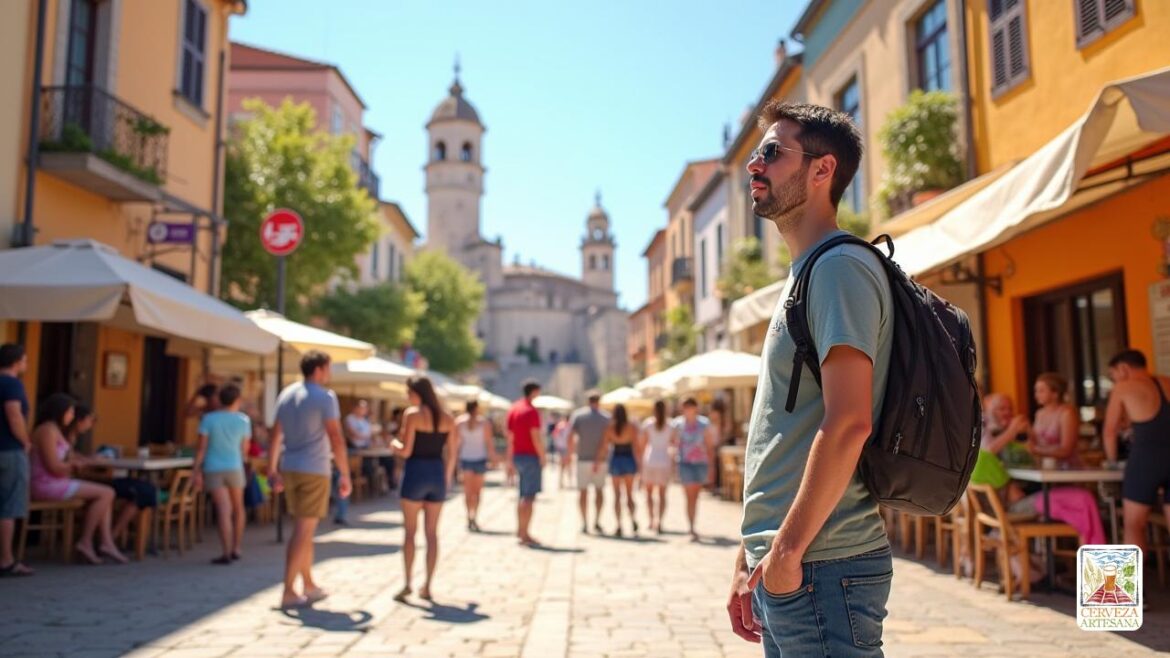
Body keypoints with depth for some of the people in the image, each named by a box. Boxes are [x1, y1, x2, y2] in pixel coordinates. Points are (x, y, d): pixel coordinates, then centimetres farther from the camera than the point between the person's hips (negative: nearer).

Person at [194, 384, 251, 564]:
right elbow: (244, 448, 3)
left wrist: (197, 471, -3)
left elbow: (202, 447, -8)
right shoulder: (243, 420, -2)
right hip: (234, 468, 1)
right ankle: (236, 549, 23)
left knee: (224, 510, -6)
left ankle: (227, 554, -10)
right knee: (238, 508, 18)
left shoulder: (209, 418, -6)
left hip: (213, 469, -1)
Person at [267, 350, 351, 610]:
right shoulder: (324, 397, -10)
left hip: (289, 469, 7)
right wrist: (345, 475, -11)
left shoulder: (286, 394, 11)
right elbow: (336, 439, -15)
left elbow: (275, 435, 14)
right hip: (314, 470, -7)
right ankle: (288, 592, -1)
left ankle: (308, 585, 25)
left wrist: (273, 469, 19)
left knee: (304, 529, 17)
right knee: (303, 530, -3)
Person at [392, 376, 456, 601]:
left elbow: (406, 451, -12)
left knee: (410, 531, 5)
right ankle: (427, 586, 11)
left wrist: (394, 443, 9)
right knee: (432, 533, 9)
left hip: (416, 473, -4)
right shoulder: (447, 418, 6)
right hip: (437, 474, 4)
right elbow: (451, 454, 8)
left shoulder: (412, 414, -8)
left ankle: (407, 584, 3)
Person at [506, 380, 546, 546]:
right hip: (531, 457, -8)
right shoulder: (532, 411, -13)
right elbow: (535, 437, -19)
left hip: (517, 456, 8)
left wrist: (510, 462, 17)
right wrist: (542, 457, -10)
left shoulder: (513, 409, 12)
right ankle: (524, 534, -8)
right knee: (529, 497, -6)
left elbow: (510, 437, 14)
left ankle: (520, 529, 24)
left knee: (523, 496, 19)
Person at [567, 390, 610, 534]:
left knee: (583, 491, 8)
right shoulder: (606, 417, 0)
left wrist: (571, 453, 5)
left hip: (583, 458, 0)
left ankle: (584, 523, 6)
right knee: (599, 490, 12)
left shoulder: (577, 415, 0)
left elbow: (570, 437, -6)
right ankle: (597, 521, 6)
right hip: (600, 459, 0)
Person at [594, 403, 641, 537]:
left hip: (616, 460, 0)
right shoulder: (632, 428, -5)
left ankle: (619, 526, 4)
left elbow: (603, 447, -5)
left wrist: (597, 462, 1)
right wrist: (639, 463, 0)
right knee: (629, 494, 11)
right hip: (629, 460, 0)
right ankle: (633, 519, -11)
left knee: (617, 495, 8)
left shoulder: (610, 428, -3)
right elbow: (637, 447, -7)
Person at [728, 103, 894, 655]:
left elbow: (847, 423, -22)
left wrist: (788, 549, -18)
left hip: (823, 566, -9)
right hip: (781, 564, 9)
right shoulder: (803, 277, 17)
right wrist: (751, 558, 17)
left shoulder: (840, 267, -12)